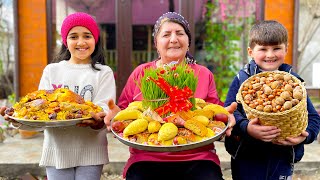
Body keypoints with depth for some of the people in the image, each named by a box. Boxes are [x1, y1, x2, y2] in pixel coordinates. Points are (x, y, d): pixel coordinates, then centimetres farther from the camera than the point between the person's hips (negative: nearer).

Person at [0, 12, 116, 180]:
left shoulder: (104, 73, 3)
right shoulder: (51, 70, 11)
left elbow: (104, 109, -10)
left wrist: (98, 121, -32)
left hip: (90, 152, -2)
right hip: (57, 150, 2)